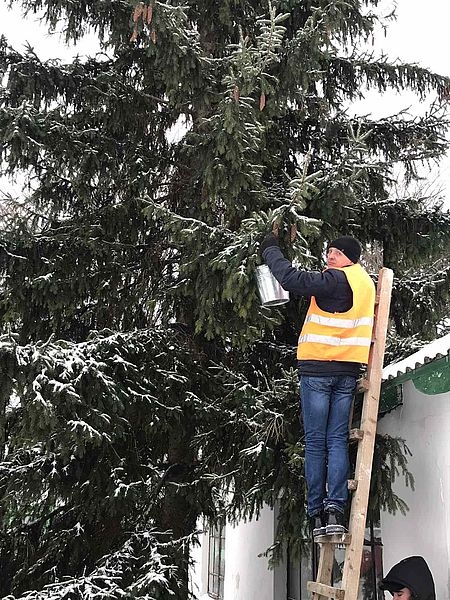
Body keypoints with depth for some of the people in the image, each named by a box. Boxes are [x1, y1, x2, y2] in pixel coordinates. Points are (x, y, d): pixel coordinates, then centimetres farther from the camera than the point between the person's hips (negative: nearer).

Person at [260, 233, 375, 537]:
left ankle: (317, 513, 2)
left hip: (318, 369, -6)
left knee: (315, 442, 0)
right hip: (348, 371, 6)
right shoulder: (366, 282, 14)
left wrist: (270, 249, -6)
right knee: (338, 440, 4)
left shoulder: (336, 279, -13)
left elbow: (292, 279, -19)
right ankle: (335, 509, -7)